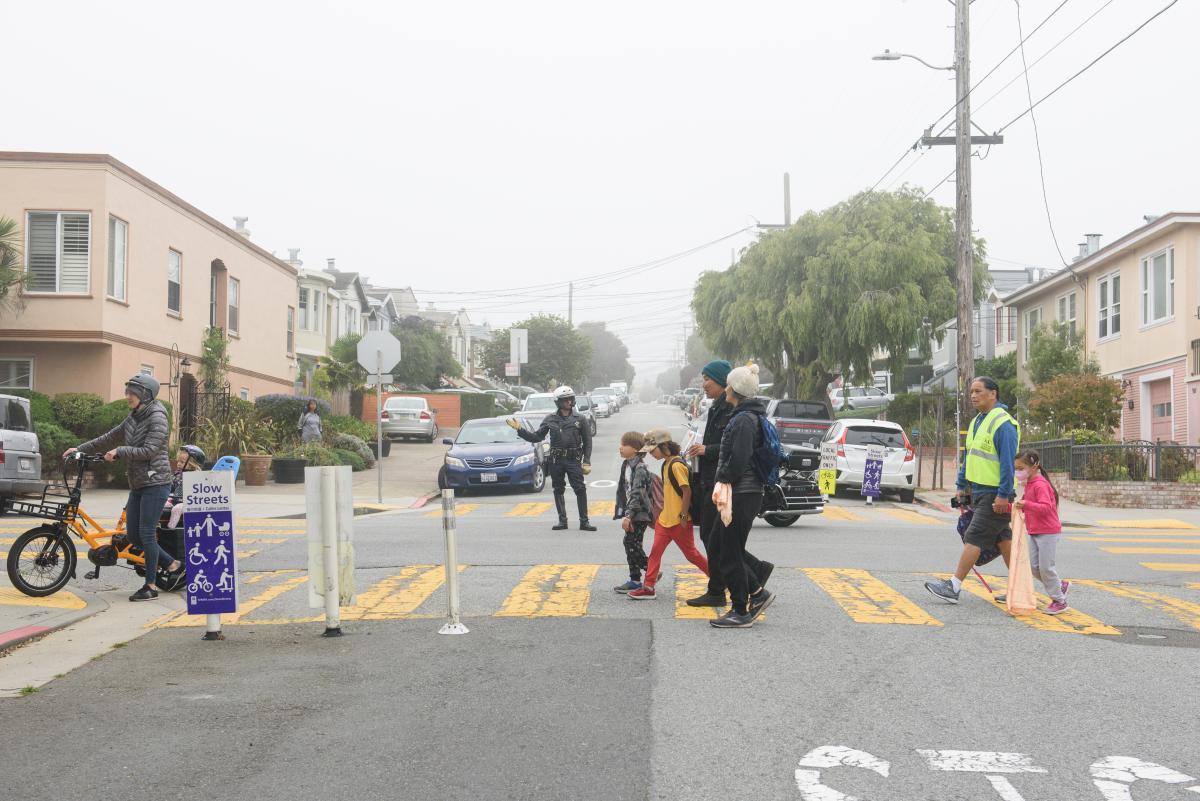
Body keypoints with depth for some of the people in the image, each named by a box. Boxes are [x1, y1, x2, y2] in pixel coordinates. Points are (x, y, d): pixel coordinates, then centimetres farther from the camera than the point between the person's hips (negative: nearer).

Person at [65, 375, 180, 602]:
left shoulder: (157, 418, -11)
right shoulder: (132, 419, 14)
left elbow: (148, 451, -19)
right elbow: (108, 439, 23)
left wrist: (119, 451, -15)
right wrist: (80, 449, 20)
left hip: (155, 483, -9)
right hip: (137, 485, 9)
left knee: (146, 533, -8)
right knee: (133, 534, 6)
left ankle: (150, 586, 0)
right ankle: (173, 564, 20)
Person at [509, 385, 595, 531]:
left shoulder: (580, 419, 1)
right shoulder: (550, 419, 6)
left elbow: (587, 441, 4)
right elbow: (537, 437, 8)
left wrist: (586, 462, -3)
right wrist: (519, 429, -2)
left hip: (574, 460, -2)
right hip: (556, 460, 2)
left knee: (580, 490, -8)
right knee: (558, 491, 8)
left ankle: (584, 522, -3)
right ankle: (562, 520, 17)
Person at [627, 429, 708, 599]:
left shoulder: (676, 465, -18)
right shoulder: (666, 464, 11)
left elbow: (687, 491, -21)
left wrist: (683, 516, -19)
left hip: (679, 521, -9)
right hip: (665, 518, 9)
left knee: (691, 554, 4)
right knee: (655, 551, 4)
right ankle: (648, 587, 7)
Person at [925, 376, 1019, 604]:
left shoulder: (1003, 423, -16)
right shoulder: (977, 422, 14)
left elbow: (1008, 462, -21)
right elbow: (969, 457, 22)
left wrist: (1003, 495, -24)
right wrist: (962, 486, 21)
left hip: (994, 495, -10)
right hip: (978, 492, 10)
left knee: (974, 538, -9)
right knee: (1002, 538, 15)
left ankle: (953, 587, -7)